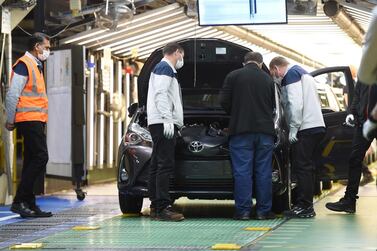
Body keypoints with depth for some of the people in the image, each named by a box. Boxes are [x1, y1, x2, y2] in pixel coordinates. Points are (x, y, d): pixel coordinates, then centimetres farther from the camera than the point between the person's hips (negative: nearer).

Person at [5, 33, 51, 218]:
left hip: (36, 120, 10)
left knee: (32, 161, 8)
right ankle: (19, 201, -15)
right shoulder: (24, 64, -9)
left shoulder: (36, 66, 22)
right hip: (29, 119, -10)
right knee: (40, 157, -15)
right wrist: (10, 120, -13)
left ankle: (29, 204, 10)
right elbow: (13, 94, -14)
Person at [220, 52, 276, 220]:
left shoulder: (233, 76, 1)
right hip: (265, 130, 2)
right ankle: (263, 211, 7)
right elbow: (273, 105, 17)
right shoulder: (268, 80, 11)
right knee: (263, 172, 6)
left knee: (242, 171, -1)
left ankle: (243, 211, -4)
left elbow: (224, 101, -2)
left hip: (241, 130, -2)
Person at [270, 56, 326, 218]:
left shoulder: (291, 74, -4)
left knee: (302, 167, -8)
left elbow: (295, 103, -16)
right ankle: (306, 206, 14)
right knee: (306, 167, 12)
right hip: (317, 126, 10)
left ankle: (304, 207, -8)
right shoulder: (302, 72, 27)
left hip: (305, 128, -10)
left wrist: (293, 128, -14)